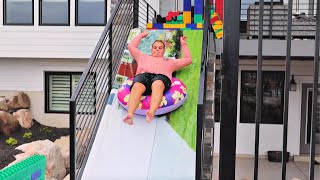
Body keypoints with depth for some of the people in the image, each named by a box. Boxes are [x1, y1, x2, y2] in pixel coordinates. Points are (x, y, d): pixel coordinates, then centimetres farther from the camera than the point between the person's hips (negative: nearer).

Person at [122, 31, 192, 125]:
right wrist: (141, 36, 55)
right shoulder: (144, 57, 45)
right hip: (143, 75, 1)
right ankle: (130, 115, -61)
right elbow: (131, 46, 47)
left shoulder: (169, 62, 43)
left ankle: (151, 113, -67)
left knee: (158, 85, -42)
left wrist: (183, 45, 46)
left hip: (161, 76, -1)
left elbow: (188, 60, 43)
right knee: (137, 87, -39)